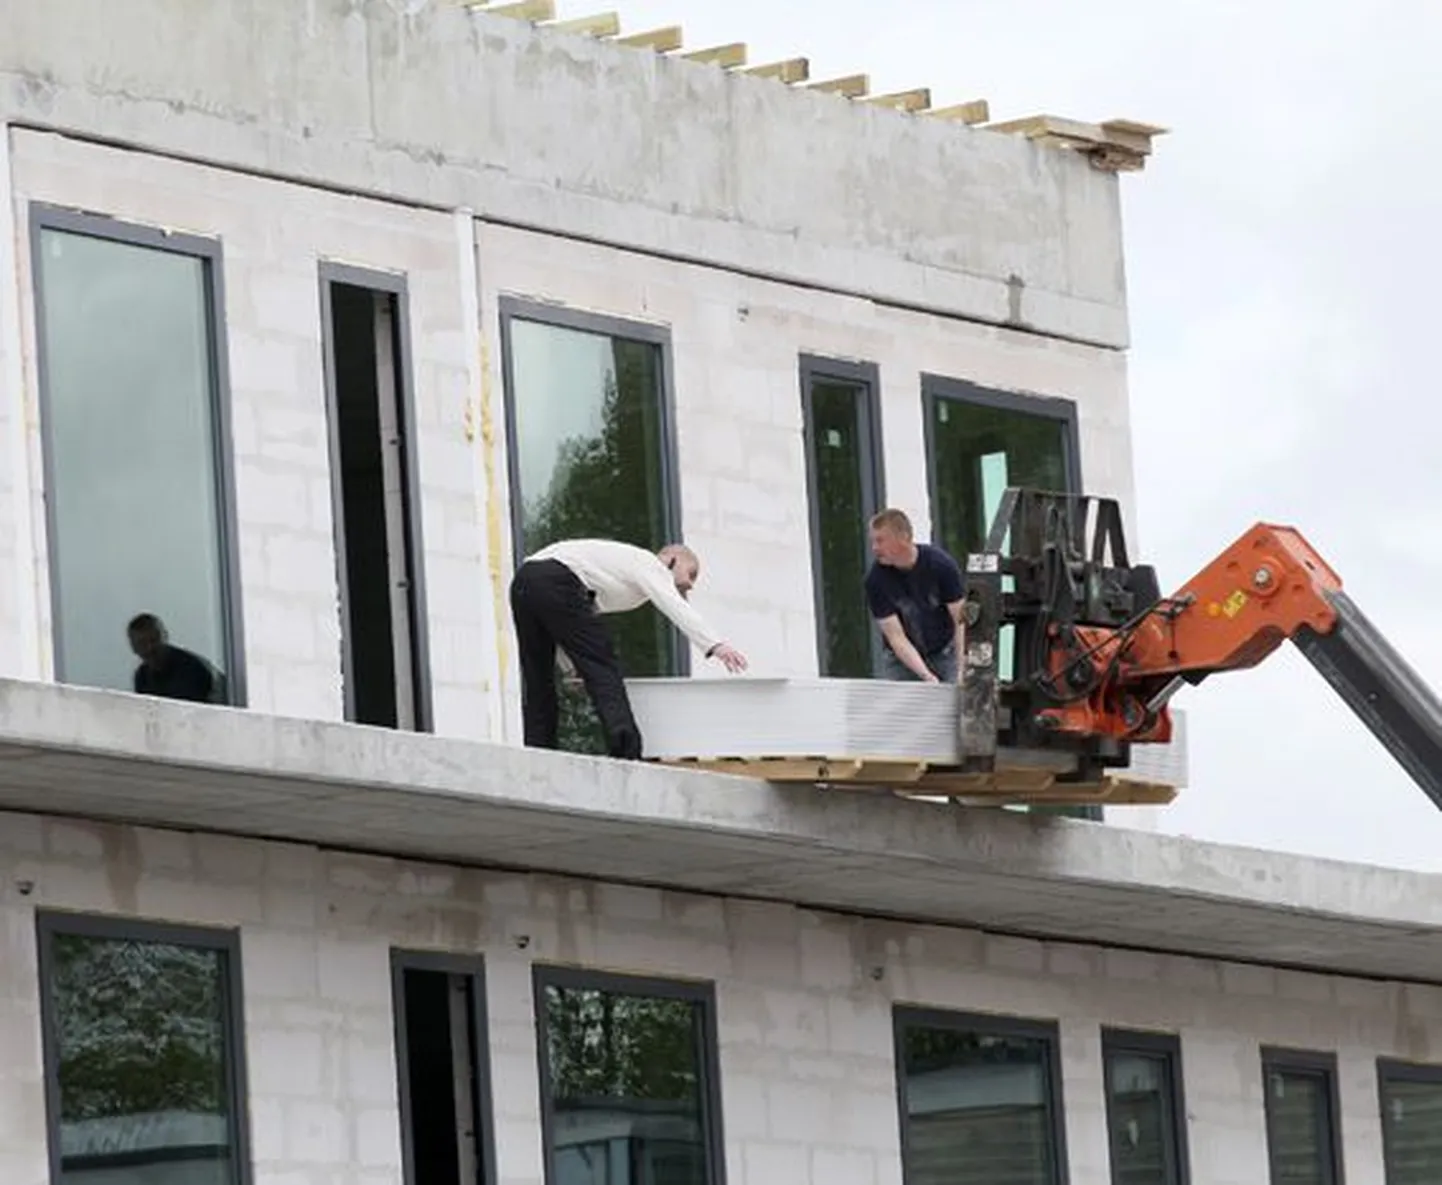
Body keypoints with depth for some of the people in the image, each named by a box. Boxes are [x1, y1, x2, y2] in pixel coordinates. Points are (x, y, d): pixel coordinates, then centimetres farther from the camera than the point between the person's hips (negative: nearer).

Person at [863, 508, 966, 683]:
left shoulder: (941, 564, -19)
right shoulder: (876, 579, -19)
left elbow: (960, 623, -15)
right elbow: (896, 637, -19)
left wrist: (962, 671, -26)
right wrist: (926, 676, -29)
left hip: (944, 654, 0)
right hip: (901, 659, 0)